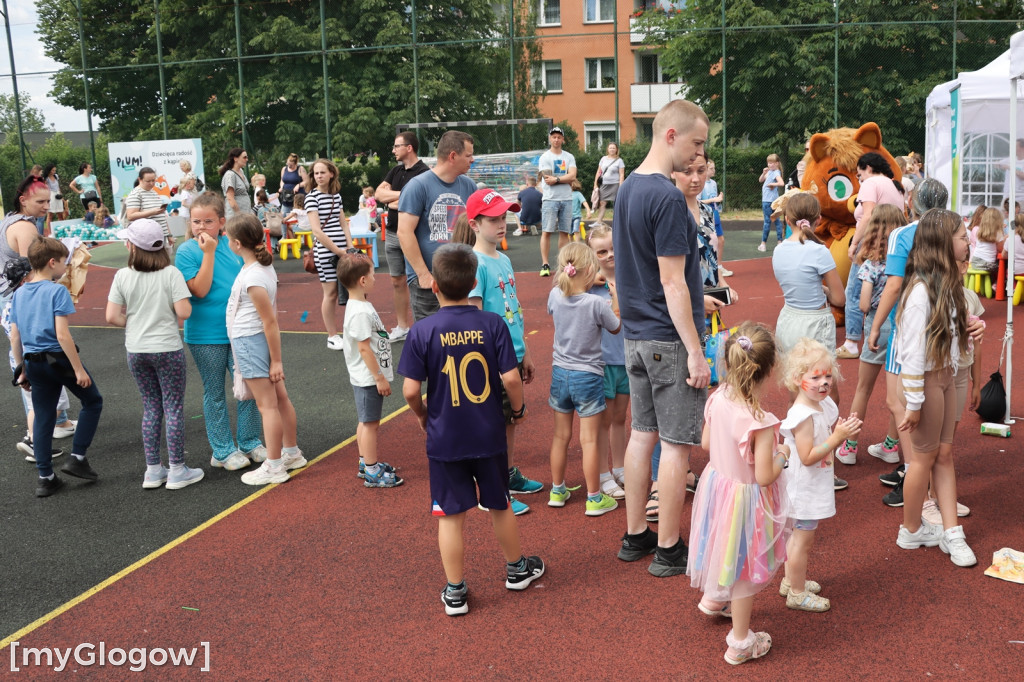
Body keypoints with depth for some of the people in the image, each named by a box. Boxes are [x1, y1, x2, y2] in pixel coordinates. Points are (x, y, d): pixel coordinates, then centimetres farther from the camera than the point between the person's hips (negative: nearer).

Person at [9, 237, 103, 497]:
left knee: (43, 418, 12)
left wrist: (21, 369, 18)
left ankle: (45, 478, 15)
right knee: (93, 401, 13)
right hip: (59, 358, -6)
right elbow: (62, 335, -19)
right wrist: (79, 369, -16)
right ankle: (77, 458, 8)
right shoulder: (57, 291, -13)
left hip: (34, 363, 7)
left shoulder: (19, 293, 8)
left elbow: (14, 336, 9)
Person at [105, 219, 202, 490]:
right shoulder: (171, 274, -11)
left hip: (136, 352, 3)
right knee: (174, 408, 5)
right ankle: (177, 470, 10)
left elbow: (112, 317, -6)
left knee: (151, 408, 14)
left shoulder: (122, 276, -4)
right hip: (167, 349, -3)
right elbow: (184, 312, -17)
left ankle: (153, 470, 19)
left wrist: (134, 322, 12)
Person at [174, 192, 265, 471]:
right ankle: (223, 451, 19)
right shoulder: (186, 252, -9)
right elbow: (200, 290, -18)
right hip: (205, 336, -3)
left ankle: (249, 442, 23)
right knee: (215, 394, 8)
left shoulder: (232, 245, 2)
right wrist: (208, 253, -21)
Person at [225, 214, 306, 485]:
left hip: (250, 342, -9)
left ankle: (273, 467, 7)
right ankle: (292, 453, 29)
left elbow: (270, 320, -22)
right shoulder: (264, 266, 4)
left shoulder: (252, 278, -24)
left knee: (267, 405, -2)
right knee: (280, 398, 16)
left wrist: (276, 360, -17)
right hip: (259, 341, 9)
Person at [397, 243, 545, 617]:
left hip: (444, 438, -1)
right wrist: (519, 407, 7)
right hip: (489, 434, 2)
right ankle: (517, 568, 39)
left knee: (451, 515, 9)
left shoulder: (422, 331, -12)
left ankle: (455, 592, 20)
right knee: (499, 505, 20)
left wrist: (422, 416, 8)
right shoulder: (493, 324, -10)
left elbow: (410, 390, -12)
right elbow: (510, 378, -12)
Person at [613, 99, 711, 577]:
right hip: (669, 339, -9)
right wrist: (696, 351, -17)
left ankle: (636, 537, 25)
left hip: (636, 335, 9)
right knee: (676, 442, 1)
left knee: (642, 433, 15)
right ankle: (668, 551, 11)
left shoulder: (627, 189, 11)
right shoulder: (667, 198, -18)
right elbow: (673, 283, -20)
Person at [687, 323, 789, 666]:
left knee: (726, 552, 33)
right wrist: (781, 456, -8)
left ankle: (714, 599, 58)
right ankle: (740, 643, 29)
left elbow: (706, 443, 2)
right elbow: (764, 476, -26)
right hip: (746, 499, -6)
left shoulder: (717, 399, -13)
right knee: (744, 570, 13)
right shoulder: (761, 423, -32)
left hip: (717, 483, 6)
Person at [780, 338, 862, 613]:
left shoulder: (826, 405, 1)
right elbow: (807, 457, -29)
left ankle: (791, 581, 39)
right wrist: (838, 436, -30)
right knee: (803, 538, 4)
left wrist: (847, 429, -5)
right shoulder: (803, 416, -27)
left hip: (815, 486, 9)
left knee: (799, 535, 22)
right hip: (805, 489, -9)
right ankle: (797, 593, 19)